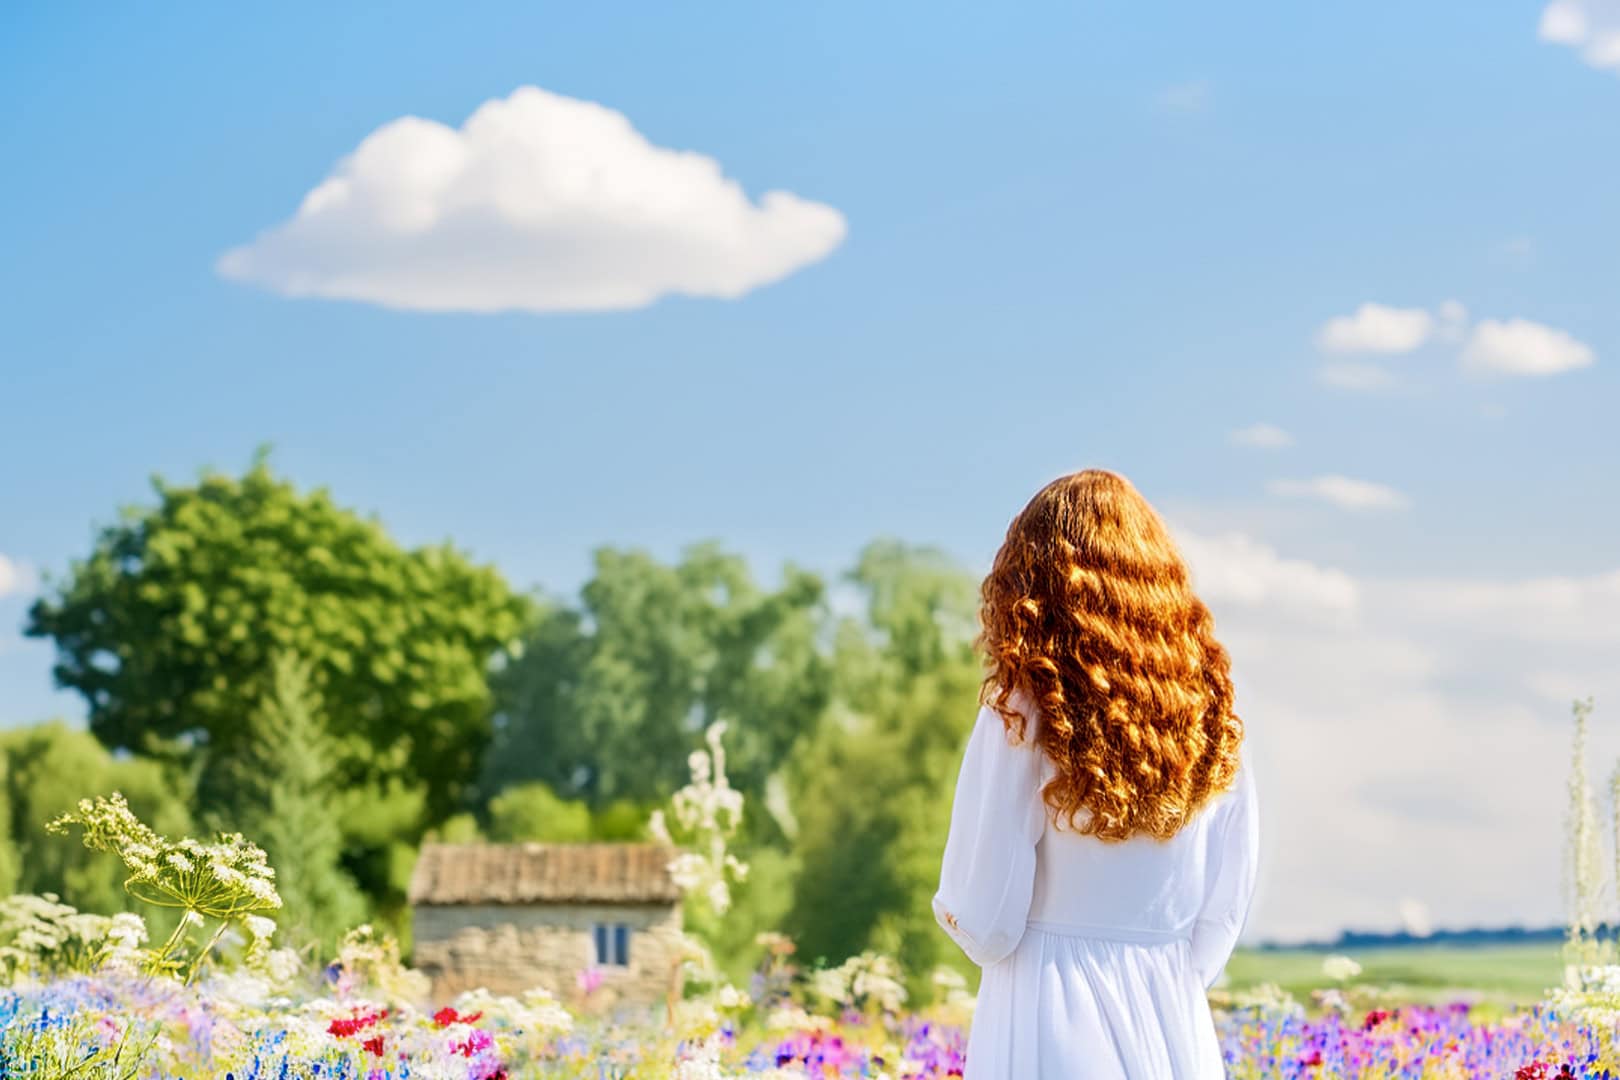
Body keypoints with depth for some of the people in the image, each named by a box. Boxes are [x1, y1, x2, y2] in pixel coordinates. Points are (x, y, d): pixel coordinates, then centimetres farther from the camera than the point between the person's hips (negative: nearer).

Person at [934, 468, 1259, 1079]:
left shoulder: (1024, 712, -12)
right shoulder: (1209, 708, 1)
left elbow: (983, 919, -8)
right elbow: (1228, 902, 6)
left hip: (1051, 1028, -4)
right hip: (1174, 1024, 4)